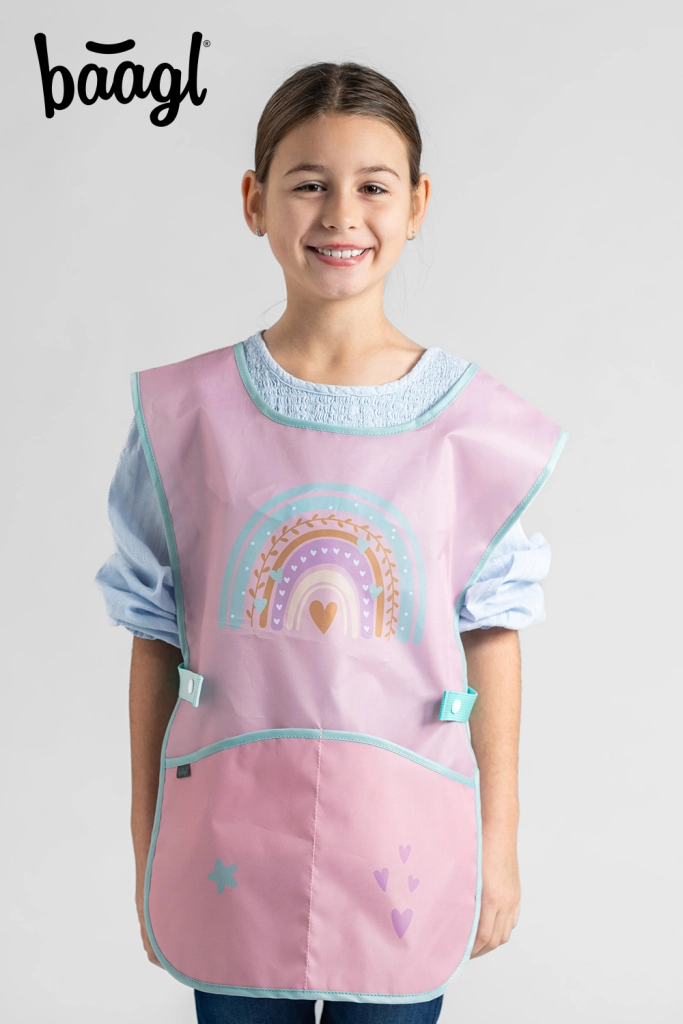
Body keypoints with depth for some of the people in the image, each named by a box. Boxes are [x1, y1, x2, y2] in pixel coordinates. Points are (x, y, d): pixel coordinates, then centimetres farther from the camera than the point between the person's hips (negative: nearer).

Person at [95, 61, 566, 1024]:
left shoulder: (473, 421, -5)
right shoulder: (186, 412, -6)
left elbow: (492, 630, 1)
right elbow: (155, 637, 0)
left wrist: (499, 838, 5)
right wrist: (148, 851, 5)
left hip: (405, 851, 0)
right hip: (230, 846, 0)